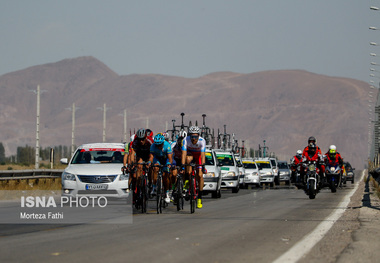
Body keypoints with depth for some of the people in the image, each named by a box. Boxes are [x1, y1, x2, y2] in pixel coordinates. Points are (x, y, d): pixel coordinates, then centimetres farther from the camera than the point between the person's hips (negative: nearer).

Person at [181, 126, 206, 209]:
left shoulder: (202, 141, -33)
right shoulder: (186, 140, -32)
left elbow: (203, 155, -38)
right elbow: (184, 154, -36)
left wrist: (203, 166, -50)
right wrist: (182, 166, -44)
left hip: (198, 155, 0)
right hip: (190, 153, 0)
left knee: (200, 175, -13)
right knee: (188, 159, -38)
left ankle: (199, 197, -2)